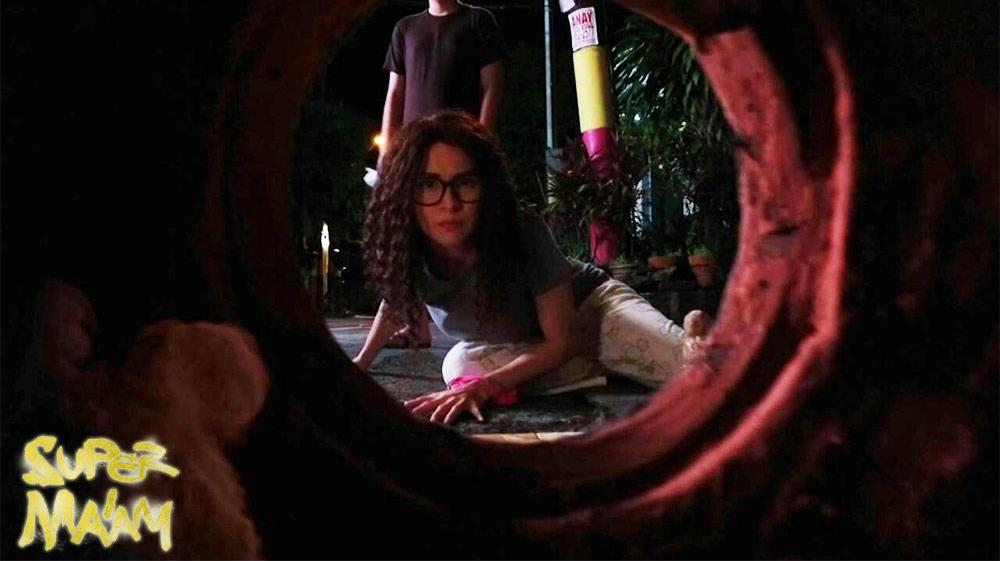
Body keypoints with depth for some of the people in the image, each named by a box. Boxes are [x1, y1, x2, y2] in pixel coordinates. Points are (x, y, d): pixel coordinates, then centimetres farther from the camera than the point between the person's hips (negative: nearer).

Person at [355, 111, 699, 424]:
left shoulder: (524, 234, -35)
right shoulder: (403, 253, -24)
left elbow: (563, 340, -26)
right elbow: (395, 301, 3)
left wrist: (483, 387, -36)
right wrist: (361, 362, 12)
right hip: (531, 350, 6)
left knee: (693, 369, -34)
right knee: (459, 363, -28)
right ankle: (609, 370, -18)